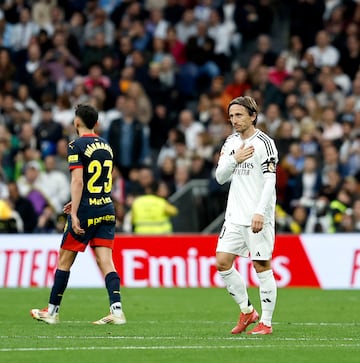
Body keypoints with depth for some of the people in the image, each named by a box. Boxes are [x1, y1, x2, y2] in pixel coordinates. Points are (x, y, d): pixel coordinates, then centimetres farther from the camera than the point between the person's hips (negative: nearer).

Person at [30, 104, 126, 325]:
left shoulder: (77, 146, -9)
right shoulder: (106, 145, 13)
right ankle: (117, 309, -16)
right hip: (107, 210, 6)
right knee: (106, 262, 0)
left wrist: (74, 213, -21)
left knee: (65, 261, 7)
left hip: (85, 214, -6)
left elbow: (78, 181, -18)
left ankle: (52, 311, 16)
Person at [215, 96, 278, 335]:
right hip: (235, 216, 7)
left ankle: (266, 322, 3)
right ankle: (247, 311, 16)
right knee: (222, 263, 1)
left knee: (262, 266, -4)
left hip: (258, 218, -7)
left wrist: (260, 212, -24)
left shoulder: (264, 143, -9)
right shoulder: (231, 143, 12)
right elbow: (220, 177, 11)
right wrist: (234, 159, -8)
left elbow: (270, 181, -15)